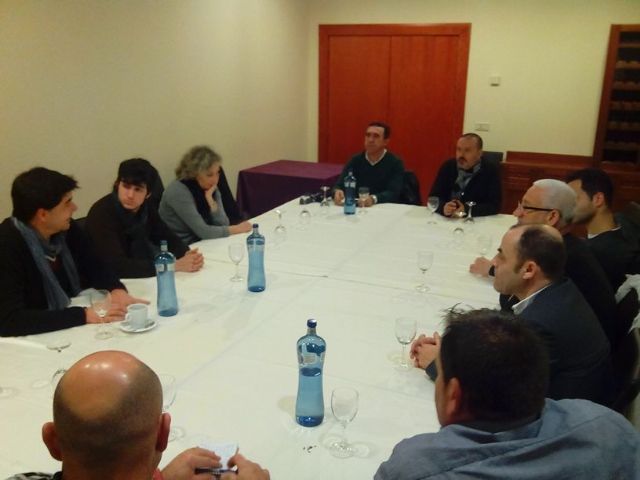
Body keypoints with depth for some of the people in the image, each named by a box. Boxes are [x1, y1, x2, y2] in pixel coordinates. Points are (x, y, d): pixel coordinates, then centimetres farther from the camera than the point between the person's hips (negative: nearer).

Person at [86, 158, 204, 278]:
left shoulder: (144, 207, -3)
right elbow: (118, 266, -31)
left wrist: (187, 255, -18)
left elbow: (168, 237, 4)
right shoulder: (101, 214, -22)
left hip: (139, 279, 6)